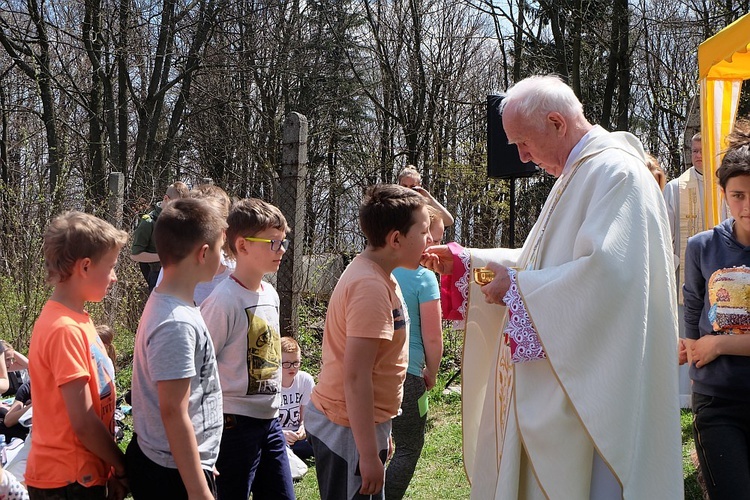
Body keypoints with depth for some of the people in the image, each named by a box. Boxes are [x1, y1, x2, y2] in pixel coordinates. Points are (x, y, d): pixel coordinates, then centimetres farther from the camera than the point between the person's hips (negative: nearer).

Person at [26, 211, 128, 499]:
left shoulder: (75, 320, 6)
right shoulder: (65, 330, -21)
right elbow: (83, 423, -21)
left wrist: (111, 466, 10)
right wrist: (121, 467, -8)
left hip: (85, 472, 8)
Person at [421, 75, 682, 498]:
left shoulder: (616, 172, -16)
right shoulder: (578, 174, 18)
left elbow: (608, 271, -27)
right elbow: (543, 262, 25)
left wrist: (518, 287, -18)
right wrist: (462, 261, 18)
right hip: (560, 378, 10)